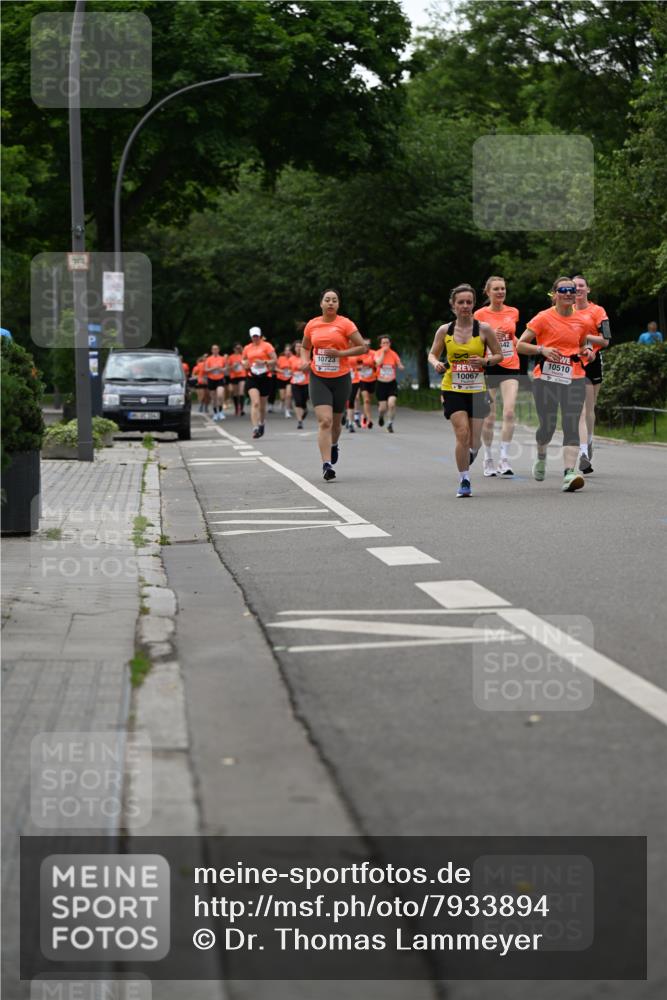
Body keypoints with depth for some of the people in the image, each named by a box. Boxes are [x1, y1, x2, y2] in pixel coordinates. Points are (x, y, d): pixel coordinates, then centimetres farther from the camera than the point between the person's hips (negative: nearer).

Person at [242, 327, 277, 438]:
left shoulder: (266, 346, -1)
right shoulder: (247, 348, 9)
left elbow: (275, 360, -5)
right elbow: (244, 361, 24)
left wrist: (264, 362, -21)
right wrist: (245, 364, 1)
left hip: (265, 378, -1)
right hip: (252, 378, 1)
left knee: (262, 405, 9)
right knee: (255, 403, -18)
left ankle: (261, 424, 36)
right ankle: (255, 428, -24)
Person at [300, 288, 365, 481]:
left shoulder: (345, 324, -5)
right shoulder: (312, 325, 4)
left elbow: (362, 347, -5)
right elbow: (305, 347, 20)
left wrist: (340, 353, -17)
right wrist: (305, 360, -1)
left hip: (341, 378, 0)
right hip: (318, 379, 0)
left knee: (335, 422, 13)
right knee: (324, 421, -15)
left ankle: (333, 445, 47)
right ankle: (327, 464, -19)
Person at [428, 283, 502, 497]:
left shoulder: (484, 329, -3)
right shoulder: (444, 330, 1)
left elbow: (499, 355, 4)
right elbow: (432, 354, 13)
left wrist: (485, 361, -16)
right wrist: (436, 364, -10)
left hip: (477, 390, 1)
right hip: (452, 389, -1)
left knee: (474, 443, 3)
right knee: (462, 433, -17)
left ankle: (466, 462, 39)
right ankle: (464, 481, -4)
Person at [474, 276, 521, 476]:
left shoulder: (513, 312, 9)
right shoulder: (480, 314, -1)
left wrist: (516, 342, 4)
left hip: (511, 366, 2)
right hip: (489, 367, -2)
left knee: (509, 412, -14)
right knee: (489, 417, 2)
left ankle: (504, 459, -13)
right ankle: (488, 459, 17)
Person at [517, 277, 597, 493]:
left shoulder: (583, 321, 8)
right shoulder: (544, 318, -3)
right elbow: (520, 346, -2)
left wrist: (587, 352, 2)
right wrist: (542, 349, -18)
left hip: (574, 379, 2)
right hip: (546, 378, -2)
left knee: (571, 425, -12)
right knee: (547, 426, 1)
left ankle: (569, 473, -20)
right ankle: (541, 456, 35)